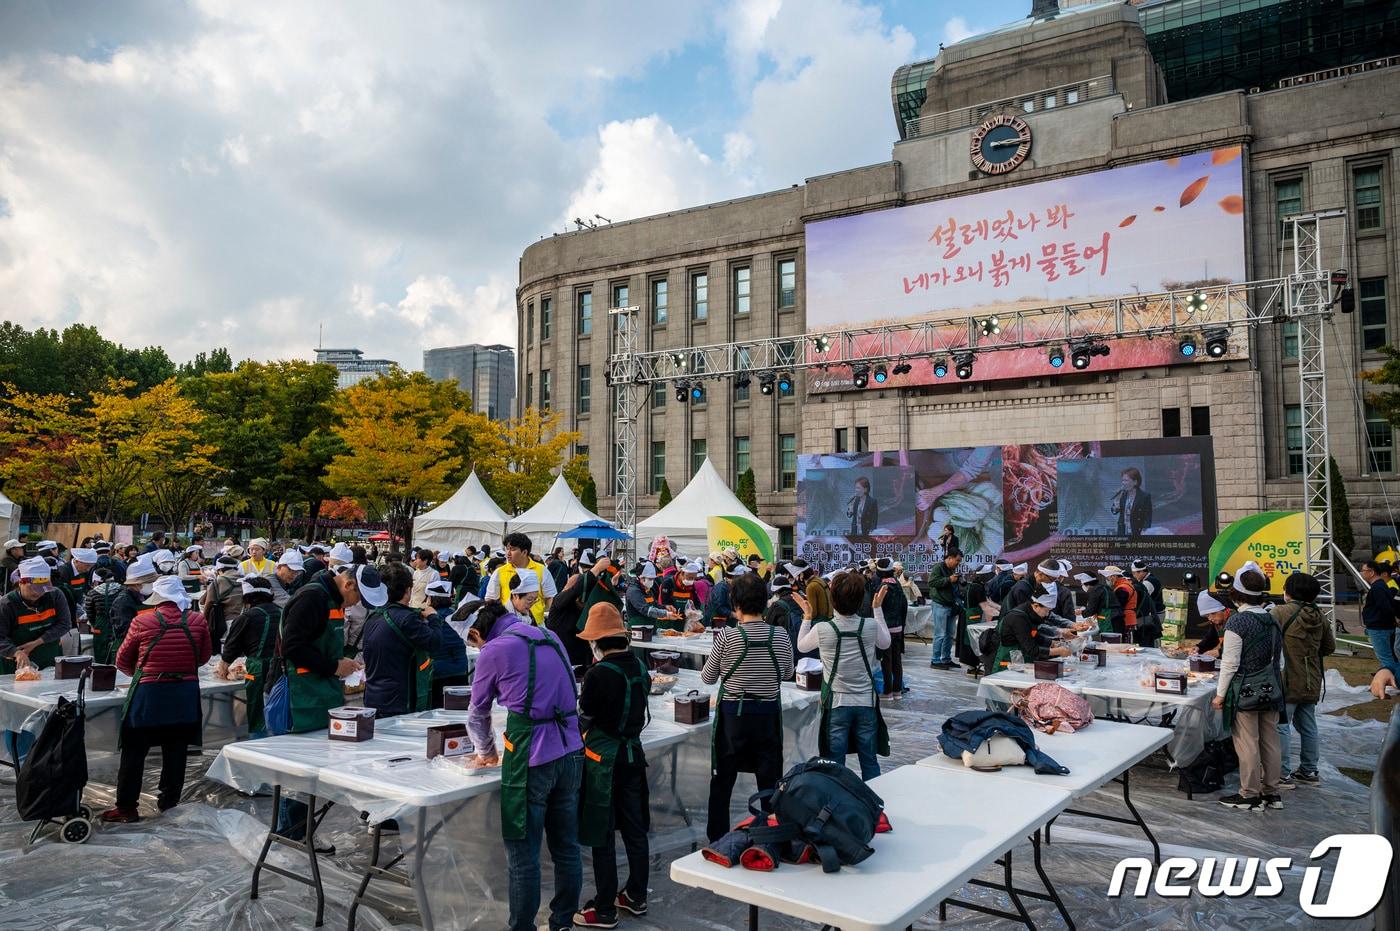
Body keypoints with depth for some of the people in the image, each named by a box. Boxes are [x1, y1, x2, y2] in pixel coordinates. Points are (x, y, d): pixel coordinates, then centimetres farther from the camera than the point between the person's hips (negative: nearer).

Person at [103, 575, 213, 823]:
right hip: (185, 695, 2)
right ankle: (169, 802, 19)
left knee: (134, 751, 9)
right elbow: (205, 656, 8)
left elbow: (122, 661, 4)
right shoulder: (197, 620, -4)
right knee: (175, 751, 12)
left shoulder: (142, 622, -8)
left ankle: (126, 807, 14)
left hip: (148, 693, -2)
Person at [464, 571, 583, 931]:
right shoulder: (549, 637, 13)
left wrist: (486, 752, 27)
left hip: (531, 759, -7)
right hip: (570, 752, 7)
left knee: (523, 855, 4)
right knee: (566, 847, 15)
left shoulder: (495, 650, -4)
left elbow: (478, 714, 8)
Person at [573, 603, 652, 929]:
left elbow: (584, 719, -10)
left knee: (602, 836, 4)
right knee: (635, 829, 16)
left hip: (603, 758, -7)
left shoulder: (598, 673, -20)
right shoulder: (639, 667, 0)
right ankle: (636, 896, 28)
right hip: (633, 752, 7)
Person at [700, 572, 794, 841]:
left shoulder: (727, 636, -15)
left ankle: (717, 841, 21)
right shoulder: (781, 637, -7)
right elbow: (787, 674, 10)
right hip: (769, 714, 2)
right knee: (770, 782, 12)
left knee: (722, 782, 12)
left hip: (733, 714, -2)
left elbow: (708, 678, -3)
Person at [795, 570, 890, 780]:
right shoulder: (871, 627, -9)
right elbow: (885, 643, 15)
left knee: (835, 763, 6)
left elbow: (801, 646, 6)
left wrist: (807, 616, 16)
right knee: (869, 762, 12)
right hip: (866, 702, 2)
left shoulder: (822, 629, -15)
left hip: (836, 703, -2)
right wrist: (878, 609, 19)